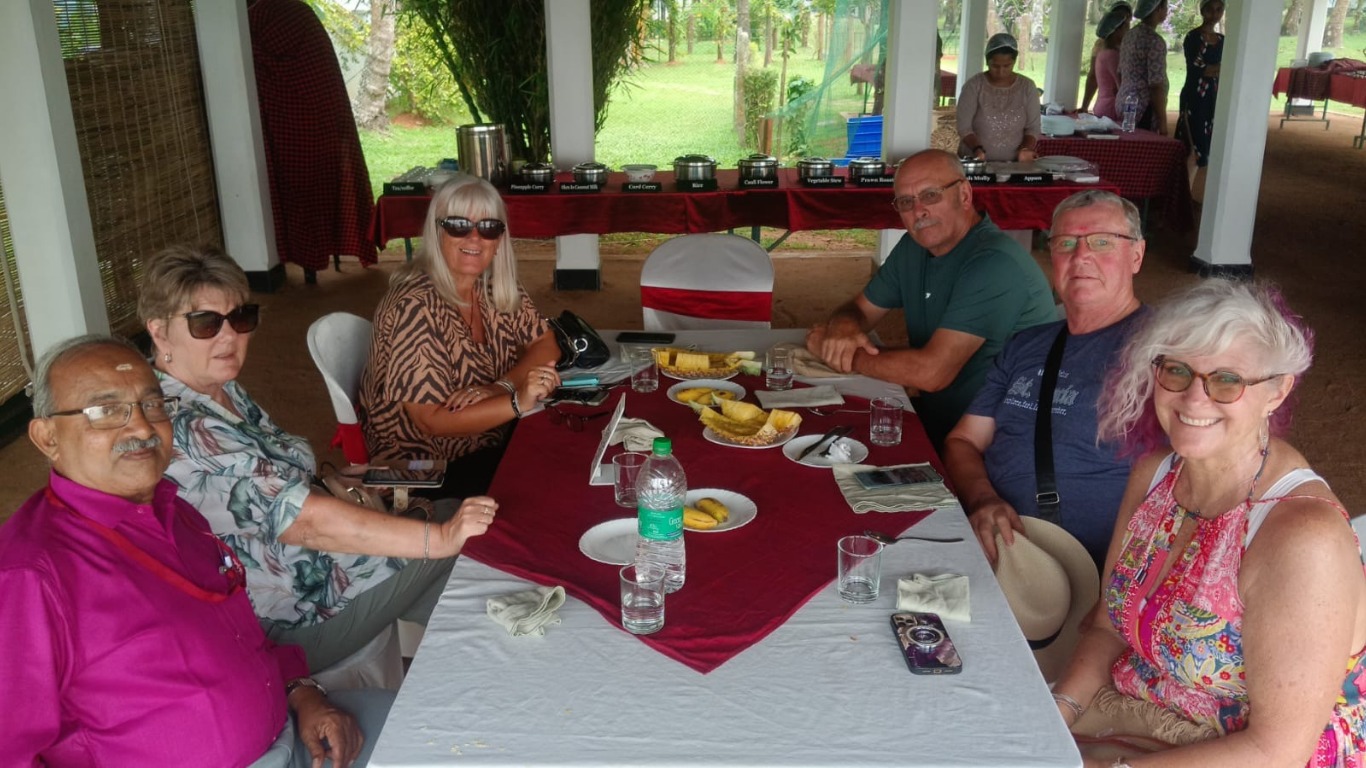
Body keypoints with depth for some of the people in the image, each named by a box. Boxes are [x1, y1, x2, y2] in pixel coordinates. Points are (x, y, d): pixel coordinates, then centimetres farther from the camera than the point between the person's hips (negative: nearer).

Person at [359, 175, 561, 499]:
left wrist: (501, 386, -16)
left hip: (491, 441, 7)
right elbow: (433, 421, -26)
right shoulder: (415, 306, -24)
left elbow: (545, 345, 2)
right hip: (427, 469, -7)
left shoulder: (496, 286, -5)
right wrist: (518, 400, -33)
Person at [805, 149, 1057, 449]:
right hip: (933, 415, 8)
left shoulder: (994, 264, -24)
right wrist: (844, 329, -13)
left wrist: (839, 351, -16)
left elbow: (931, 372, -29)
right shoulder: (914, 247, 5)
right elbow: (858, 309, 14)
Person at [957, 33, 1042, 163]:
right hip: (975, 162, -3)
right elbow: (964, 126, -5)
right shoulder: (974, 85, -2)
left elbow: (1033, 127, 7)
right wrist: (977, 149, -23)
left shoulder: (1027, 87, 5)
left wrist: (1026, 149, -13)